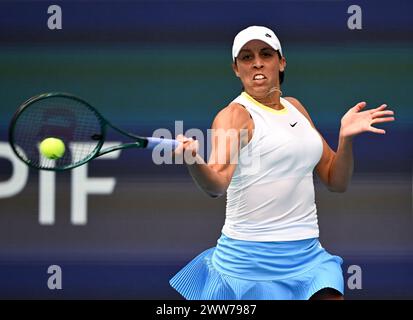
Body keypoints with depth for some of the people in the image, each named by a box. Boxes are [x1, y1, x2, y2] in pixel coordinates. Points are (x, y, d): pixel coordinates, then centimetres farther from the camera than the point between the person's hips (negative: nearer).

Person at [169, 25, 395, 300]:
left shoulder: (295, 108, 13)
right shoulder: (235, 115, -7)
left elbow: (336, 182, 15)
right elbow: (217, 184, -24)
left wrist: (346, 137, -2)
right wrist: (194, 161, -45)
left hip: (307, 255, 5)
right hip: (250, 256, -5)